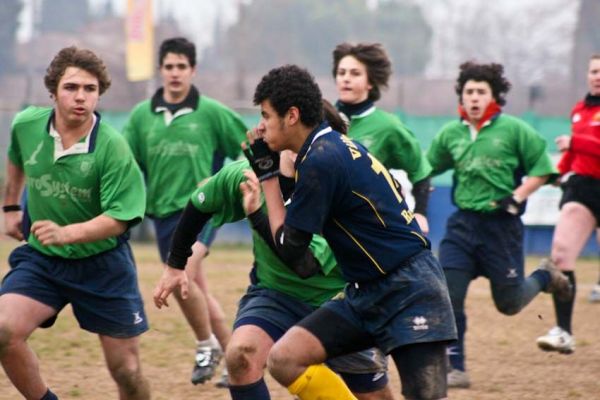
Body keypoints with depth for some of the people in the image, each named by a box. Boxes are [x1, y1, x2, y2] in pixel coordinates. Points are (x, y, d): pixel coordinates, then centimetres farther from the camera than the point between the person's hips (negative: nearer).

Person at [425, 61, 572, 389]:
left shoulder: (513, 129, -6)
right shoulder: (450, 134, 5)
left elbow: (542, 169, -3)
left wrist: (517, 198, -13)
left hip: (501, 225, -3)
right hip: (462, 224, 3)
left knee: (508, 303, 5)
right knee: (447, 297, -8)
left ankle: (545, 277, 37)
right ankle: (454, 369, 1)